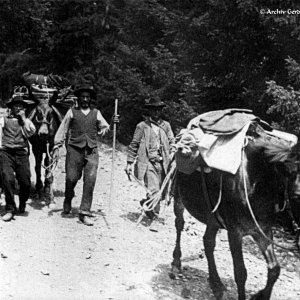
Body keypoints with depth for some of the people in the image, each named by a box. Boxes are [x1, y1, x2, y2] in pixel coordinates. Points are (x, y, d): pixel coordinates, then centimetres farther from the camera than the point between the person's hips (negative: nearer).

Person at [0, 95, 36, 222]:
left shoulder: (26, 121, 19)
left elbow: (31, 132, 0)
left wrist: (23, 117, 4)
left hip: (22, 153, 1)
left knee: (25, 182, -5)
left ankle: (22, 204, 23)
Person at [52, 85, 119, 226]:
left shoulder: (96, 113, 16)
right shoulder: (72, 112, 11)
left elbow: (104, 130, 13)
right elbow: (62, 130, 11)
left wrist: (112, 124, -6)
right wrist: (56, 147, 6)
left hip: (91, 151, 1)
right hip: (74, 149, -1)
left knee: (90, 181, -7)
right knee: (71, 178, -1)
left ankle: (85, 213, -2)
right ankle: (67, 202, 29)